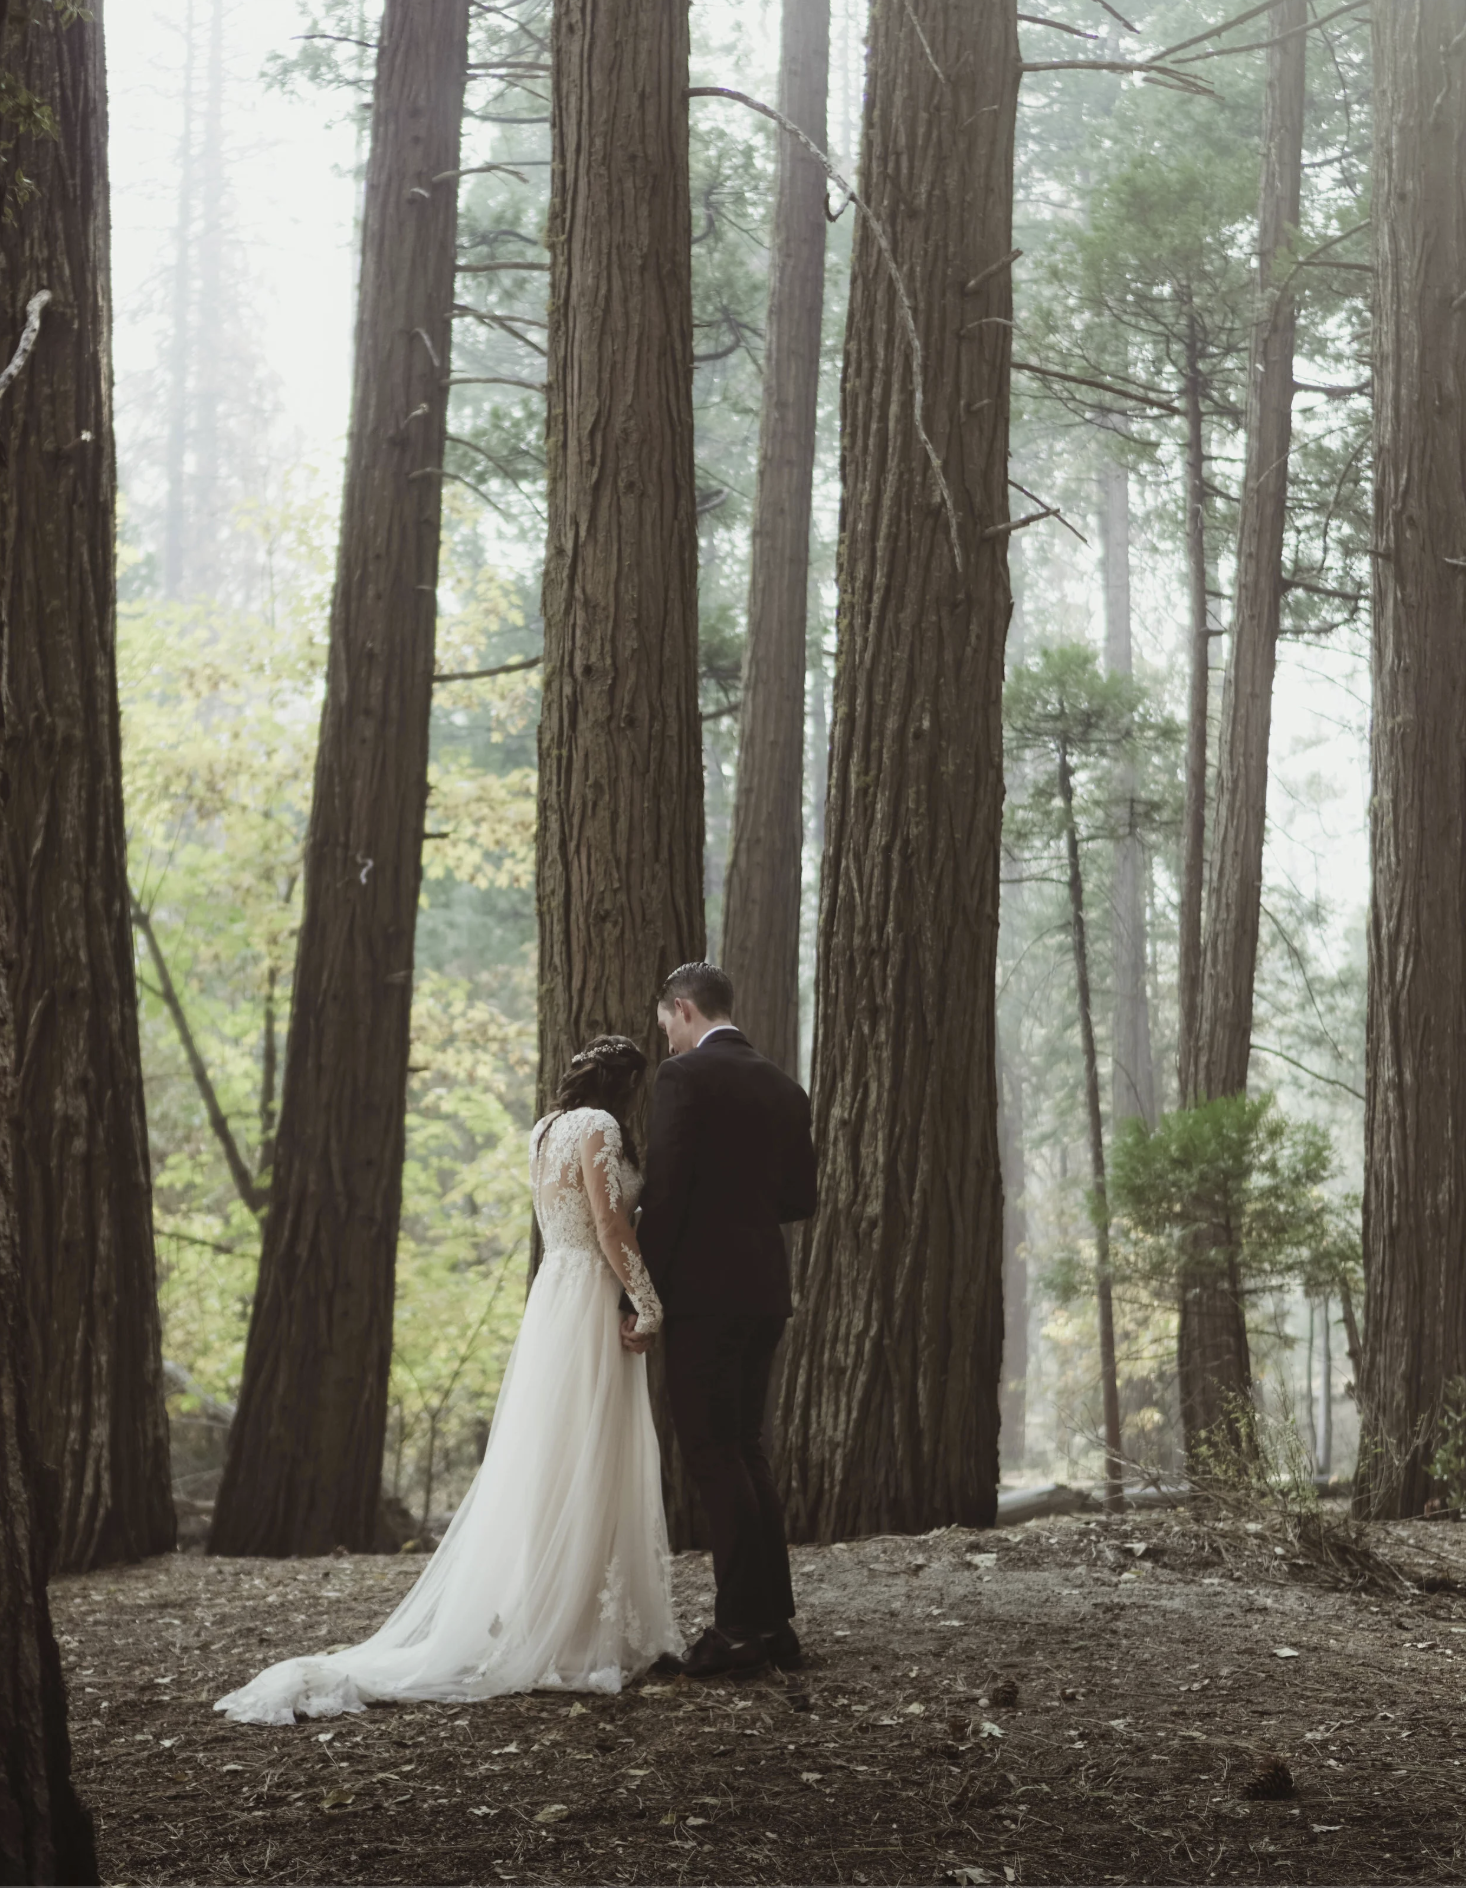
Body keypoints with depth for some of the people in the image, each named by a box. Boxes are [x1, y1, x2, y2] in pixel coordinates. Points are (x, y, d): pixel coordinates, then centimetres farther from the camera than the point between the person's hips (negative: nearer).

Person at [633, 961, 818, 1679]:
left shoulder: (684, 1075, -9)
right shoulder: (784, 1088, 13)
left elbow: (666, 1190, -15)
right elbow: (799, 1198, 15)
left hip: (701, 1290, -8)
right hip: (765, 1293, 8)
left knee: (713, 1456, -5)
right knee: (745, 1452, 14)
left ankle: (742, 1624, -7)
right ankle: (774, 1622, 15)